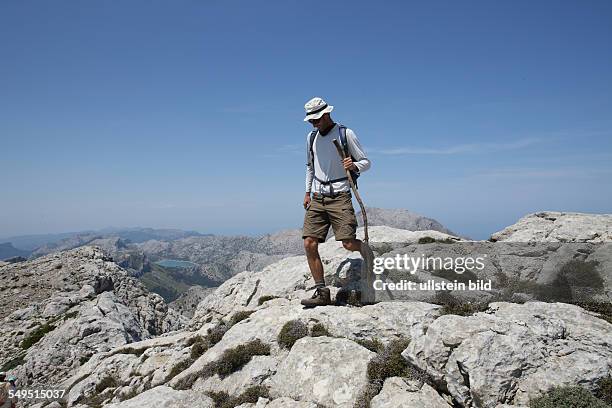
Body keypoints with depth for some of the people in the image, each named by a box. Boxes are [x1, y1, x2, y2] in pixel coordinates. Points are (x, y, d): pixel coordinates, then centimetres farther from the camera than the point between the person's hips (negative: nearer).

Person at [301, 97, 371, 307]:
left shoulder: (346, 134, -2)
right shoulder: (311, 138, 14)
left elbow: (366, 162, 0)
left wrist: (354, 166, -22)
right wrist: (307, 192, 18)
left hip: (339, 197, -5)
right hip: (317, 198, 5)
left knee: (348, 244, -14)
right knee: (309, 244, -7)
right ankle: (321, 292, 3)